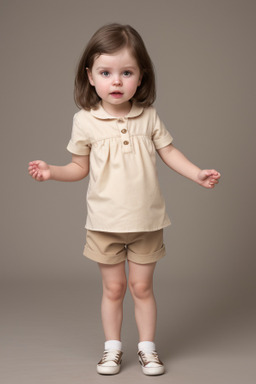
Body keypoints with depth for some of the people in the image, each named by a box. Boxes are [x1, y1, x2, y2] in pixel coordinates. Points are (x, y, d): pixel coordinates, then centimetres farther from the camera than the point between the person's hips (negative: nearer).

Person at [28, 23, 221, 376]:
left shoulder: (148, 116, -4)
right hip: (105, 223, 0)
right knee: (113, 287, 11)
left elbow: (168, 151, 5)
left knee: (142, 286, 11)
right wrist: (51, 171, -13)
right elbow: (80, 167, 3)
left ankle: (147, 346, 28)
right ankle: (113, 347, 28)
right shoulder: (85, 121, -7)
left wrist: (197, 173, -8)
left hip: (146, 221, 1)